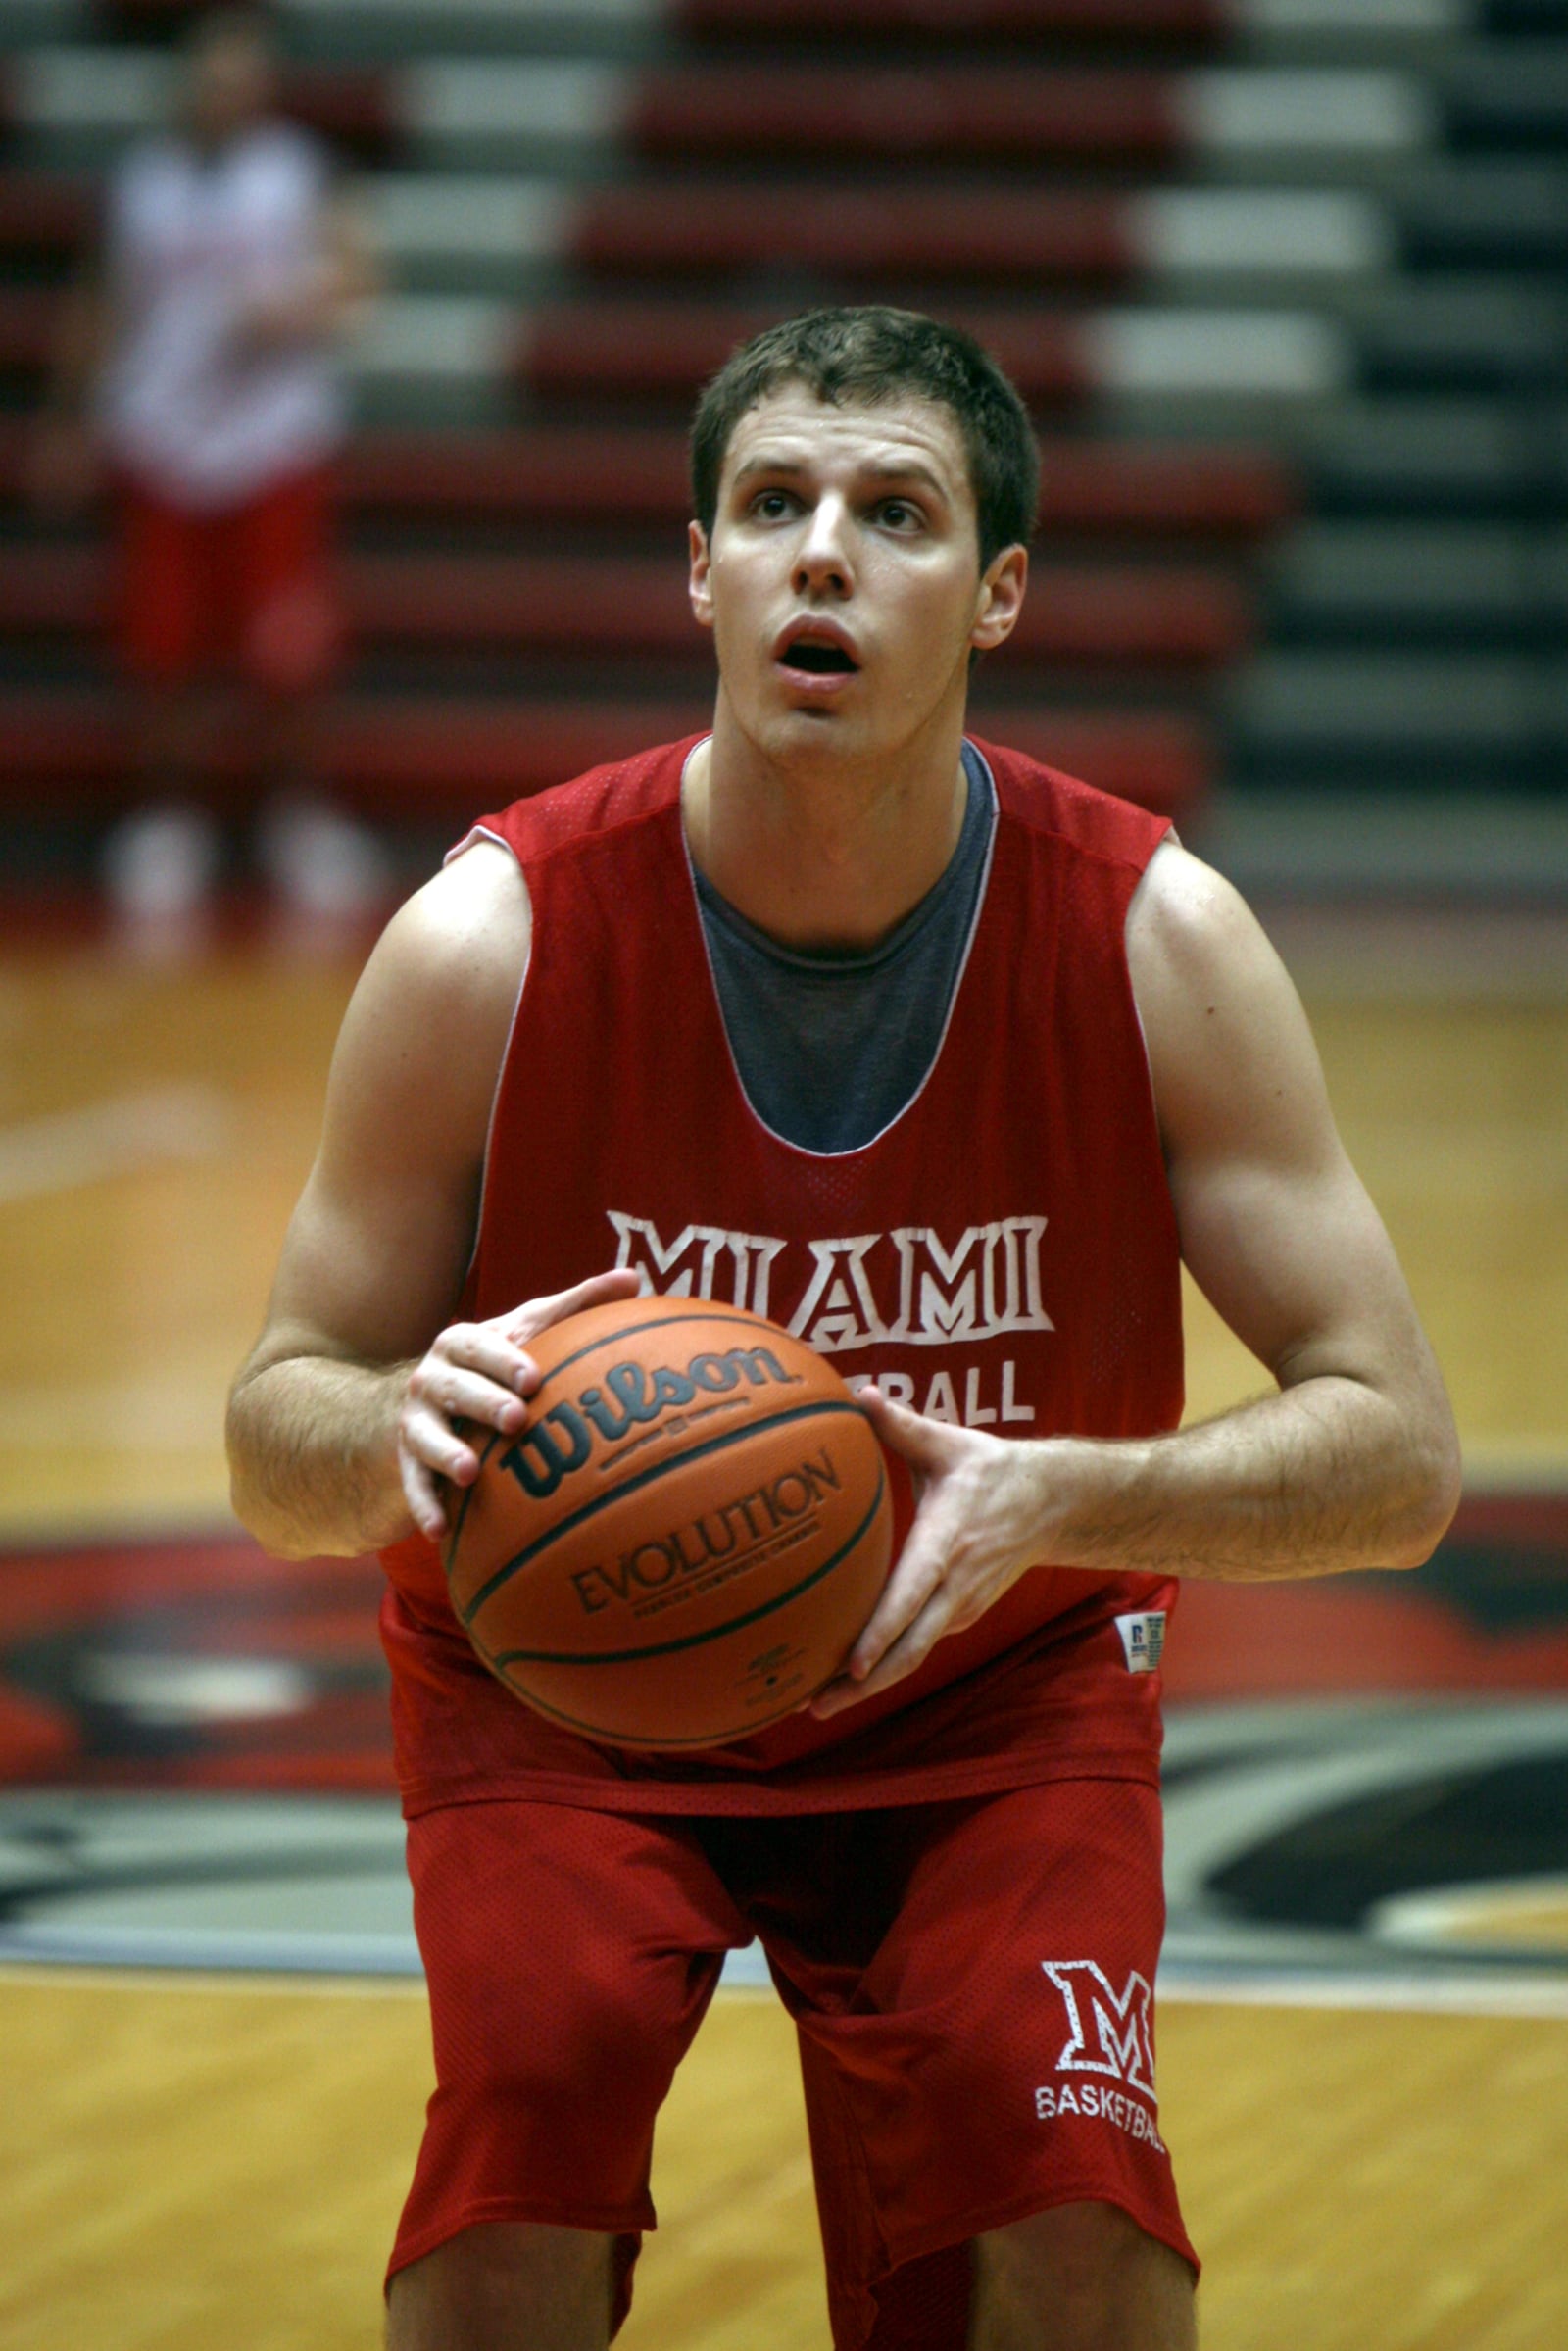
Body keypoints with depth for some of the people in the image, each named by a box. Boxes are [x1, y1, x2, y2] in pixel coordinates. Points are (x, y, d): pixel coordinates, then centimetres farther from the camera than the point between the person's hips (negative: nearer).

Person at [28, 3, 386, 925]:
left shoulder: (303, 171, 3)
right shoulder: (141, 180, 10)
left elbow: (354, 274, -5)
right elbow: (100, 305, 17)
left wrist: (297, 311, -24)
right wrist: (68, 422, 16)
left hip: (275, 443, -2)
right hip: (160, 446, 2)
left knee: (288, 651, -6)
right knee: (165, 650, 0)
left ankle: (303, 815, 10)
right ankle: (168, 823, 13)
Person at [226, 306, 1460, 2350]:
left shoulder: (1156, 937, -17)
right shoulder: (491, 939, -19)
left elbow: (1398, 1455, -17)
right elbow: (275, 1439, -12)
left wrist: (1063, 1497, -36)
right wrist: (399, 1432, -37)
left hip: (995, 1689, 1)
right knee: (533, 2098, -28)